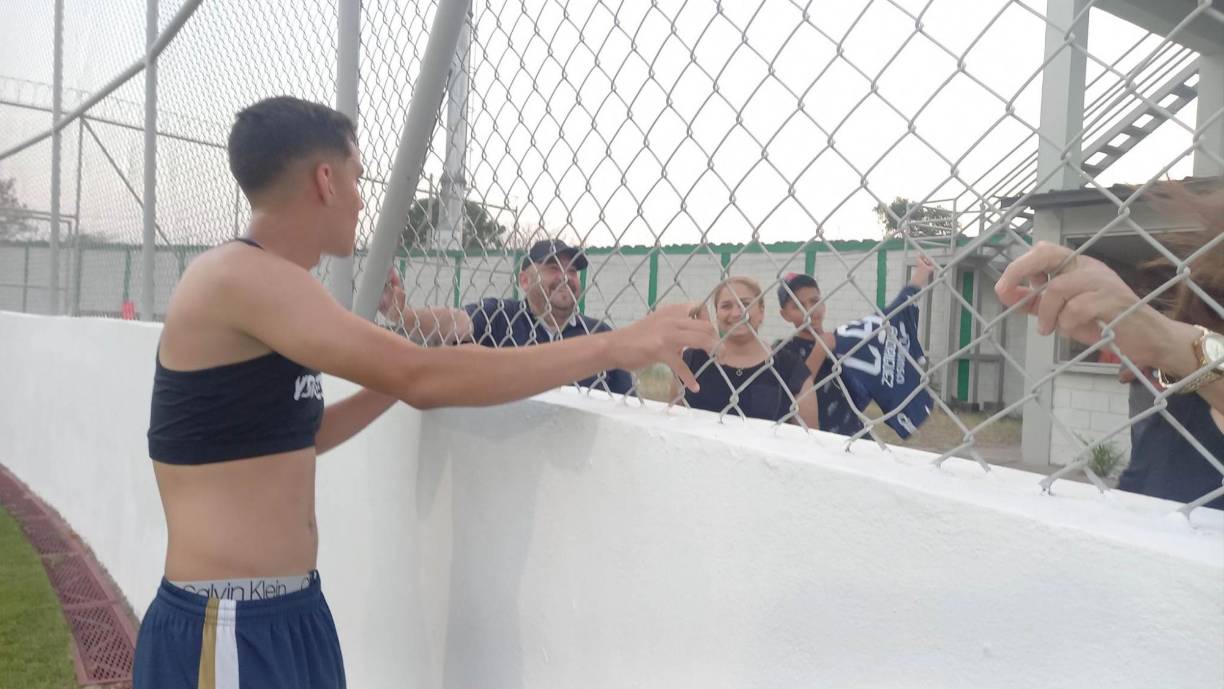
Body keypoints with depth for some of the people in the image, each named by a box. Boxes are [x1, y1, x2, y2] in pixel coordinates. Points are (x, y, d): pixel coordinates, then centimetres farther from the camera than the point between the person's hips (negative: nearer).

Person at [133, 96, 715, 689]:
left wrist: (397, 382, 13)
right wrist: (619, 346, -25)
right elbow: (422, 379, -29)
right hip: (224, 631, -9)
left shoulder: (265, 289, 11)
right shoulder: (237, 275, -19)